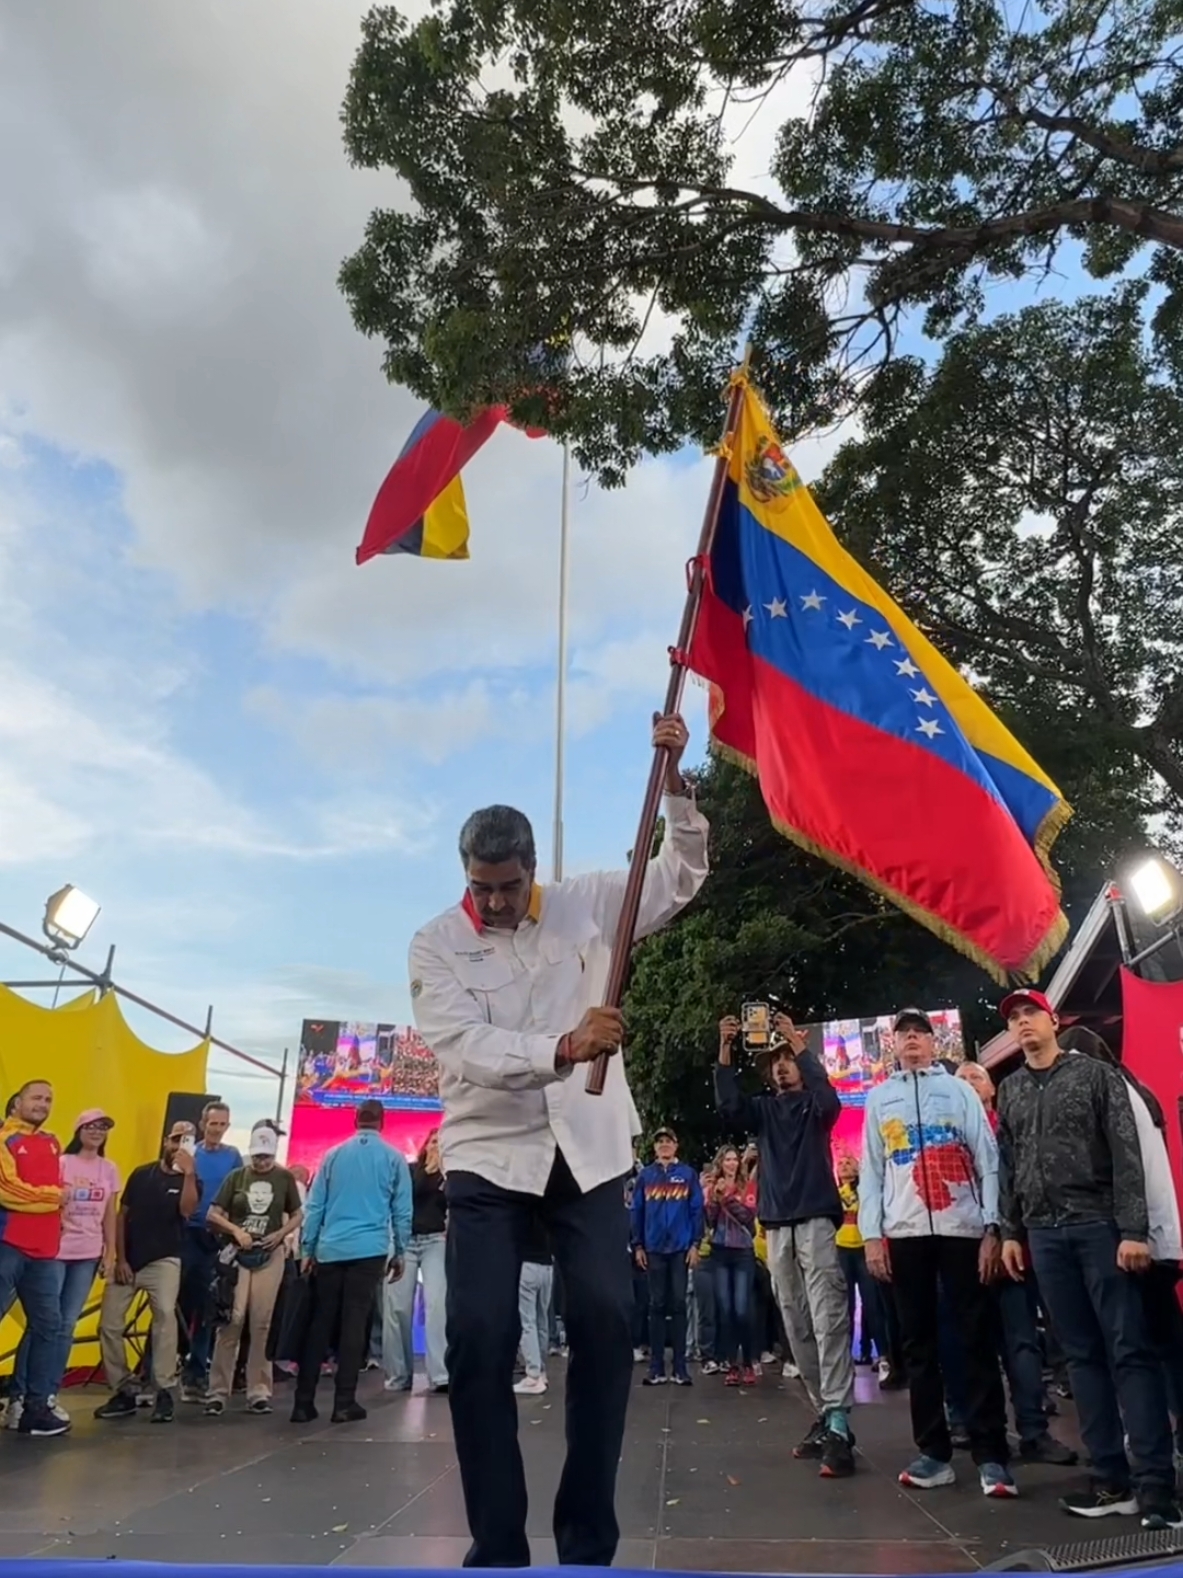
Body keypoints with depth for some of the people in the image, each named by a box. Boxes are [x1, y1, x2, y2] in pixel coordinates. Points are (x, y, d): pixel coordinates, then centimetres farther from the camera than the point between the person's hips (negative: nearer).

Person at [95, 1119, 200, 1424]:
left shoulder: (190, 1180, 2)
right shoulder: (141, 1174, 9)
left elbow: (187, 1210, -18)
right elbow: (121, 1216, 9)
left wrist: (188, 1173, -25)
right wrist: (120, 1258, 0)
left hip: (163, 1261, -4)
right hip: (128, 1260, 4)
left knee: (165, 1314, -23)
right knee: (109, 1323, 0)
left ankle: (165, 1391, -16)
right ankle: (124, 1391, 13)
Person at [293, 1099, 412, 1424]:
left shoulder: (333, 1155, 9)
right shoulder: (393, 1158, 4)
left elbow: (314, 1206, 8)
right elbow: (402, 1210, 4)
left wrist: (307, 1250, 13)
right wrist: (400, 1252, 12)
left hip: (329, 1250, 2)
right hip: (369, 1251, -2)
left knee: (319, 1324, 8)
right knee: (354, 1325, 2)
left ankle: (303, 1402, 9)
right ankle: (344, 1403, 3)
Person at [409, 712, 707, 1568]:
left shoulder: (585, 904, 2)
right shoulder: (437, 944, -3)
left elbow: (682, 875, 4)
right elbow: (461, 1045, -17)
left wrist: (676, 780, -11)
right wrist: (562, 1049, -32)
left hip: (587, 1152, 1)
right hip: (488, 1158, -1)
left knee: (608, 1322, -4)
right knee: (481, 1338, -6)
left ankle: (590, 1541, 13)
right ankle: (497, 1547, 10)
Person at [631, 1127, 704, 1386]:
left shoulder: (688, 1174, 3)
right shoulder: (645, 1175, 7)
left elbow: (697, 1210, 1)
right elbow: (637, 1212, 6)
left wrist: (695, 1244, -5)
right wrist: (637, 1246, 0)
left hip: (681, 1248, -1)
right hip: (654, 1248, 1)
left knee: (678, 1304, 3)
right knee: (657, 1305, 5)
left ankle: (680, 1367, 7)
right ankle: (656, 1367, 9)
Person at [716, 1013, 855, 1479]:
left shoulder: (813, 1105, 7)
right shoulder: (763, 1108, 15)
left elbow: (829, 1099, -17)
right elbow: (728, 1107, -5)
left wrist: (798, 1043, -21)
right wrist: (725, 1050, -16)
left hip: (816, 1220, -4)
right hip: (777, 1225, 5)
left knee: (828, 1321, -12)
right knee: (797, 1327, 6)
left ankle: (839, 1426, -16)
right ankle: (825, 1417, 14)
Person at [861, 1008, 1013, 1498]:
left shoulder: (959, 1090, 8)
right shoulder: (879, 1098, 14)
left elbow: (988, 1160, 3)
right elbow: (871, 1169, 11)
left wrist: (992, 1228, -6)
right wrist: (871, 1234, 3)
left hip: (962, 1228, -2)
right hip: (904, 1232, 2)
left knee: (979, 1338, -1)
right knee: (918, 1341, 5)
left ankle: (990, 1453, 4)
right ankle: (933, 1451, 12)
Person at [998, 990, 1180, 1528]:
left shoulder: (1095, 1075, 0)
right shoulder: (1010, 1091, 13)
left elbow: (1126, 1153, -6)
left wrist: (1133, 1229, -13)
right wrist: (1011, 1232, 10)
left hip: (1099, 1225, -4)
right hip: (1045, 1234, 4)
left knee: (1129, 1351, -5)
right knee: (1082, 1354, 7)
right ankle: (1112, 1478, 12)